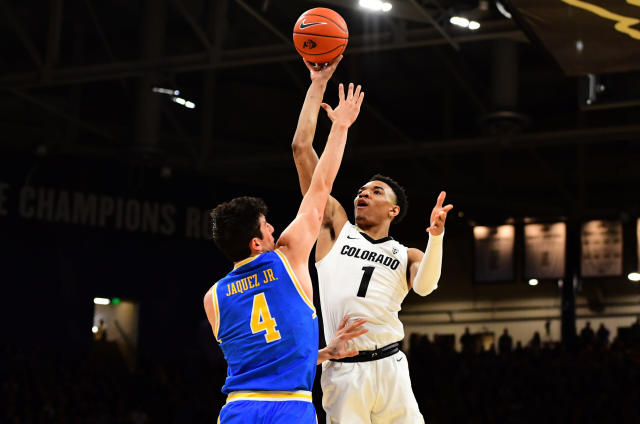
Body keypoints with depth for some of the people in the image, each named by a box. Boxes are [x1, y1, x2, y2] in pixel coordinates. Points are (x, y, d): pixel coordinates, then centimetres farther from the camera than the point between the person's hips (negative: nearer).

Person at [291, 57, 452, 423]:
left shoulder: (406, 256, 16)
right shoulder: (336, 228, 13)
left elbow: (425, 285, -9)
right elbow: (302, 149, 9)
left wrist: (436, 235, -23)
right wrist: (318, 85, 9)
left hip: (390, 367, 1)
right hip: (342, 371, -1)